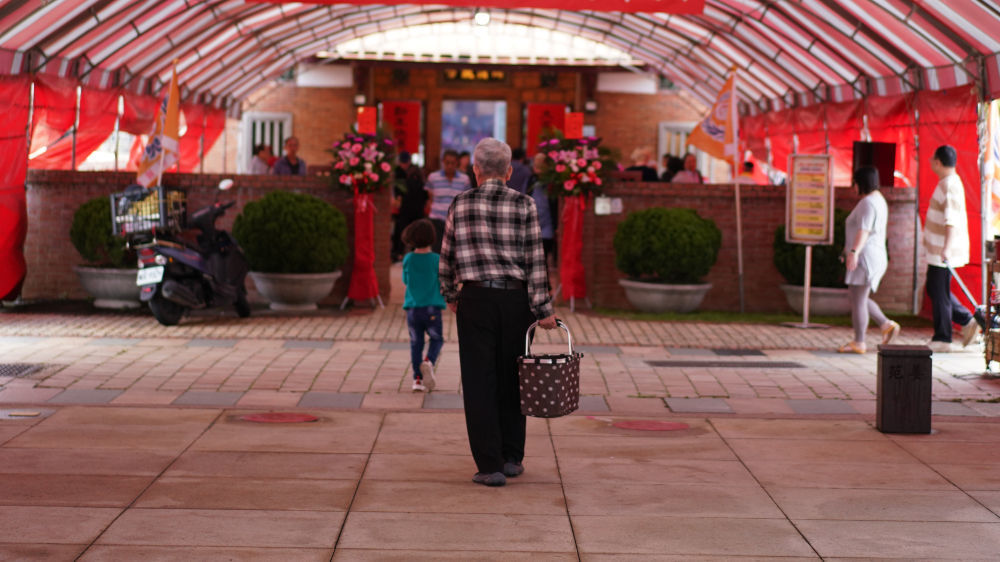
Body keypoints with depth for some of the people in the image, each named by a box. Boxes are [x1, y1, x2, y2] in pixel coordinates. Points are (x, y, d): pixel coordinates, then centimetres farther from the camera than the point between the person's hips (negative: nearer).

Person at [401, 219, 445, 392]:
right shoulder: (437, 260, -7)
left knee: (416, 342, 11)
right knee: (436, 339, 15)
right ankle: (429, 361, -14)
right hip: (432, 308, -2)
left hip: (413, 308, 2)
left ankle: (417, 378, 4)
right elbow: (443, 283, 0)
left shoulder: (408, 259, -2)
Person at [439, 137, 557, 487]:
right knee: (511, 380, 13)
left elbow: (447, 257, 6)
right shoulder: (524, 206, -3)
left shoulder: (461, 205, 0)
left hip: (476, 300, -1)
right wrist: (543, 309, -3)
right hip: (516, 300, 1)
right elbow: (535, 261, -6)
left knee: (480, 383, 3)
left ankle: (490, 466, 0)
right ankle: (512, 458, 20)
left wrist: (450, 296, 22)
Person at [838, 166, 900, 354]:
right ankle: (886, 325, 9)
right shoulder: (879, 200, 18)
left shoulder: (867, 203, -15)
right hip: (876, 256, 10)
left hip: (865, 257, -10)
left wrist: (854, 252, -36)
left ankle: (858, 343, -2)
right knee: (855, 298, 15)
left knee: (857, 300, -5)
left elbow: (864, 231, -26)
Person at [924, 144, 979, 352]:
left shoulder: (950, 186, -19)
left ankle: (942, 340, 5)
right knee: (935, 289, 16)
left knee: (939, 293, -3)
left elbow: (952, 220, -31)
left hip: (943, 253, -10)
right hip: (938, 251, 10)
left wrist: (946, 248, -41)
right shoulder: (947, 182, 14)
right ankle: (968, 321, 16)